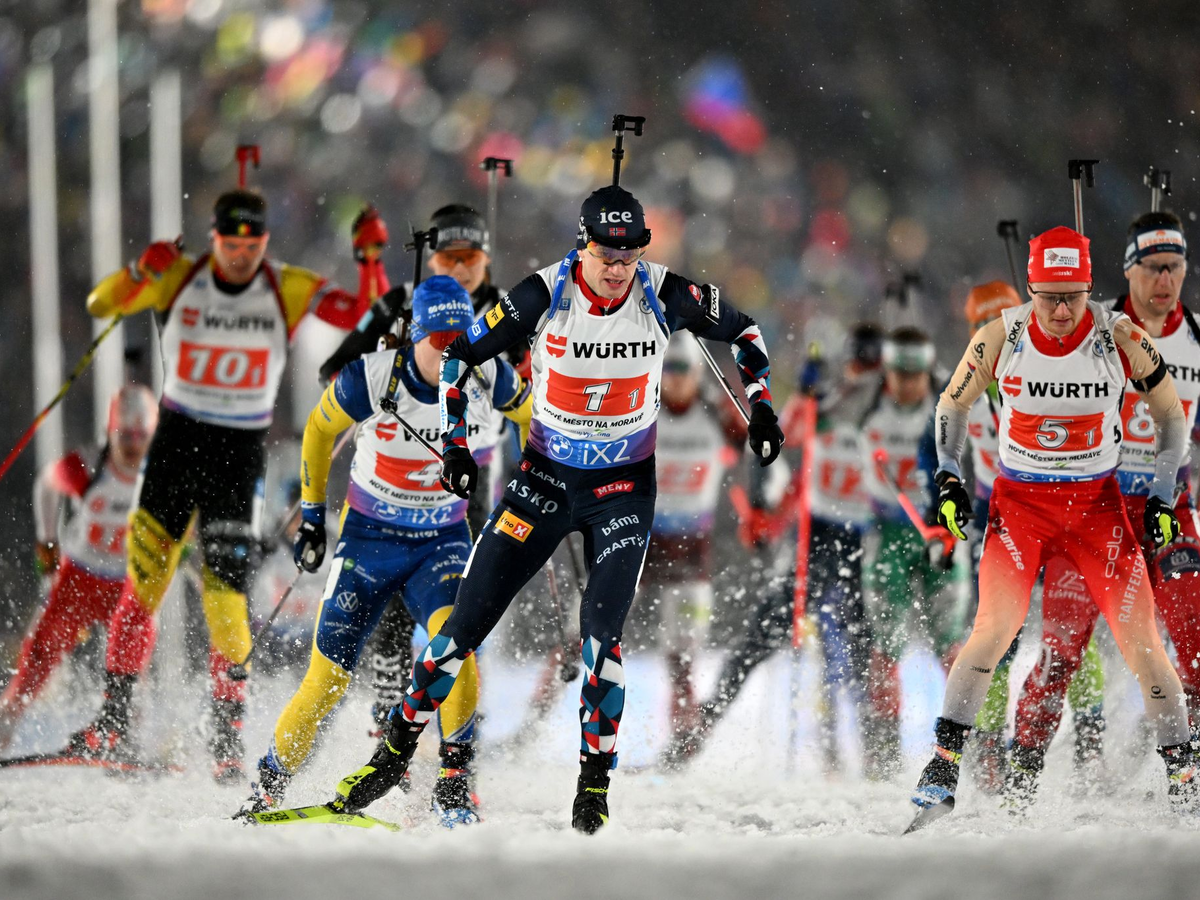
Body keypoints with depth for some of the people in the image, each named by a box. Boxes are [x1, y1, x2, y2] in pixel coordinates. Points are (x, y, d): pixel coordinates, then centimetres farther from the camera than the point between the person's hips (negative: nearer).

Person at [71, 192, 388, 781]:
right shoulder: (179, 279, -4)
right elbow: (100, 305, -5)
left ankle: (227, 733, 1)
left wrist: (371, 260, -23)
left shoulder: (289, 290, -5)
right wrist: (140, 272, -23)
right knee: (142, 580, -3)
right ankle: (115, 720, 7)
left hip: (242, 448, -1)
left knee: (227, 588, -9)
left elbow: (366, 318, -8)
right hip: (176, 438, 1)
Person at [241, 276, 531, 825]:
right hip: (367, 539, -1)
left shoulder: (487, 380, -14)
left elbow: (533, 414, 9)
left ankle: (454, 782, -18)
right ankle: (267, 791, 20)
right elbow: (320, 429, 1)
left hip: (442, 543, 1)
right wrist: (311, 514, 4)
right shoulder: (372, 378, -19)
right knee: (327, 681, -3)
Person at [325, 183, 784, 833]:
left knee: (601, 629, -17)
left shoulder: (666, 296, -15)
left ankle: (595, 785, -5)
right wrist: (455, 446, -10)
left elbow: (743, 332, 5)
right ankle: (397, 749, 13)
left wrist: (759, 408, -5)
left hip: (624, 488, 0)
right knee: (468, 620, -3)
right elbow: (460, 355, -4)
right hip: (545, 478, 0)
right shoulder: (545, 296, -17)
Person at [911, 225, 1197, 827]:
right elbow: (953, 404, 8)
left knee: (1140, 639, -7)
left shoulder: (1121, 339, -12)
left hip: (1098, 504, 0)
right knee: (996, 627, -20)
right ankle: (944, 759, -11)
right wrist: (948, 479, -1)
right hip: (1019, 502, 0)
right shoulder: (1001, 337, -11)